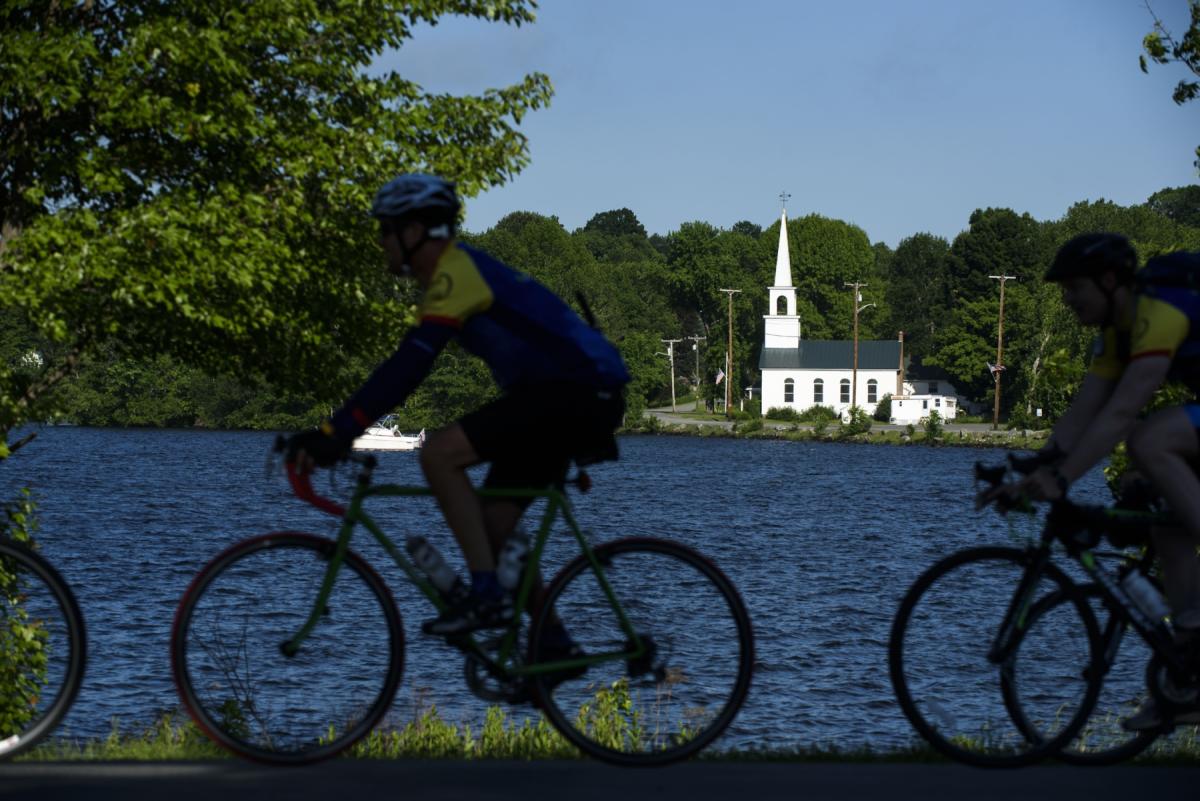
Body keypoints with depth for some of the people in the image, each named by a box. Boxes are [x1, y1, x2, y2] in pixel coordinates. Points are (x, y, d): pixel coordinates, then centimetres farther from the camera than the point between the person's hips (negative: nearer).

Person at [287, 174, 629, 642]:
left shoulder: (455, 273, -14)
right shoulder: (455, 274, 18)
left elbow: (408, 366, -24)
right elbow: (407, 368, 22)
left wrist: (335, 433, -27)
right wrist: (339, 432, 18)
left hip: (578, 389, -10)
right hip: (581, 393, 10)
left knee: (439, 454, -19)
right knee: (493, 522, 10)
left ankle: (487, 596, -17)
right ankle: (552, 643, 16)